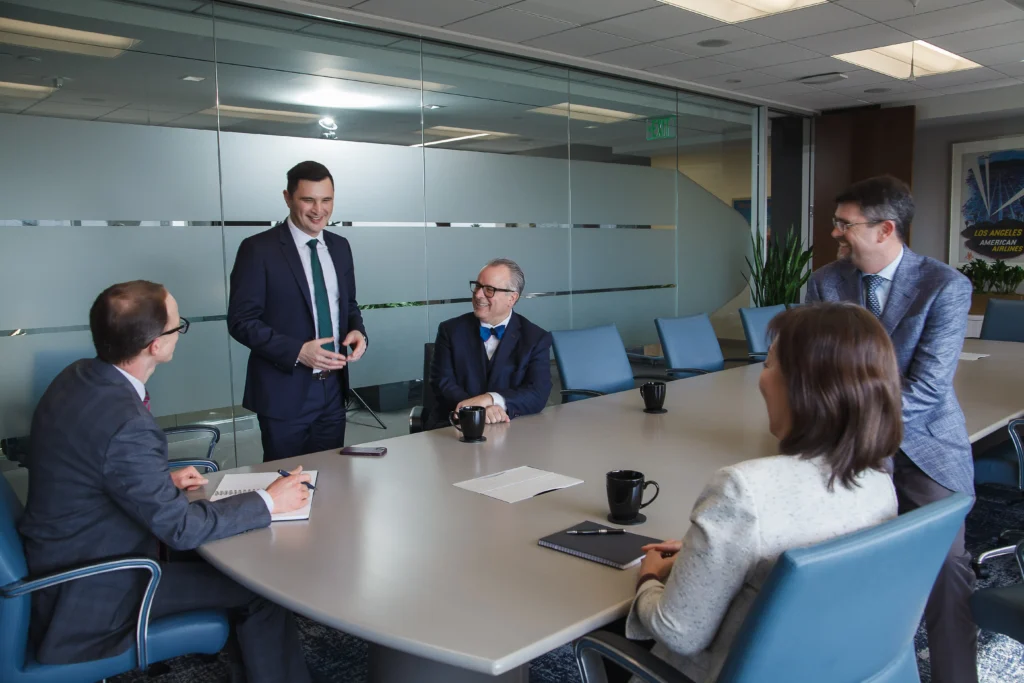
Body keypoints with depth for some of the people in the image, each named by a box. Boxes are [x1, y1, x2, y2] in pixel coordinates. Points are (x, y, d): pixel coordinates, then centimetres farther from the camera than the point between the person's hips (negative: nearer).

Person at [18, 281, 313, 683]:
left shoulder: (79, 377, -5)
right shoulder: (126, 424, -33)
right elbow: (181, 528, -24)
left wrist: (164, 480, 5)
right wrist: (268, 502, -14)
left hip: (63, 560, 9)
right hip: (90, 597, -9)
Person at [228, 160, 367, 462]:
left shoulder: (340, 246, 8)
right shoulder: (258, 249, -10)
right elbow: (241, 320, -12)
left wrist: (357, 332, -6)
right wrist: (297, 351, -23)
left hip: (333, 389, 5)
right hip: (284, 393, -5)